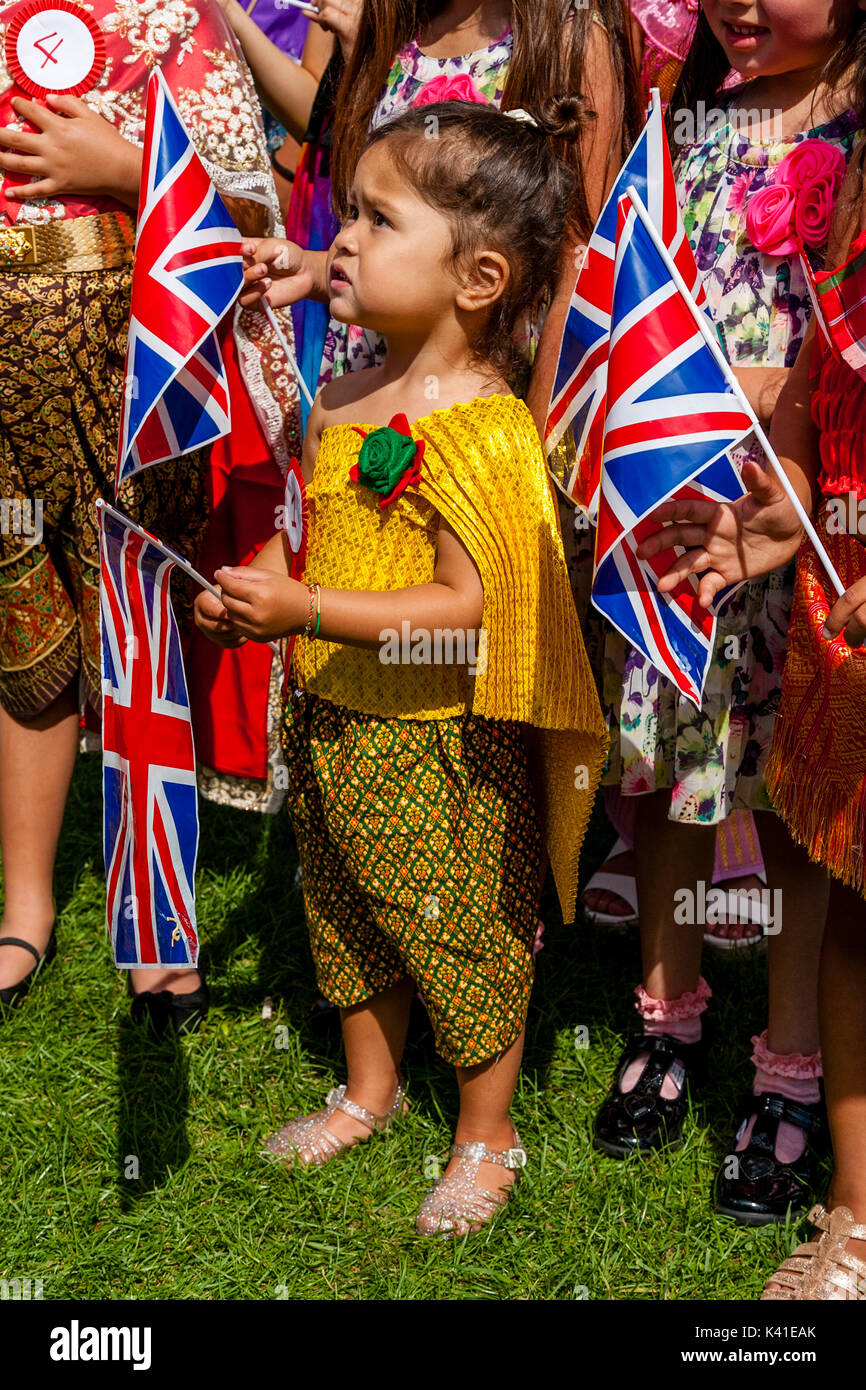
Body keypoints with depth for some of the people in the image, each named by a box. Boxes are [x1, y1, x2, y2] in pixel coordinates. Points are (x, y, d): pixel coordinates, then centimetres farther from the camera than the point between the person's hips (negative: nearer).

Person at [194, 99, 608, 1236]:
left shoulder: (485, 432, -23)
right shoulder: (340, 402, 3)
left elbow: (470, 609, -27)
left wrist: (310, 612, -30)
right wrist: (253, 592, -2)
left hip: (441, 750, -8)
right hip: (331, 723, 8)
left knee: (462, 932, 9)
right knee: (344, 916, 23)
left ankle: (487, 1134, 31)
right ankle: (369, 1090, 46)